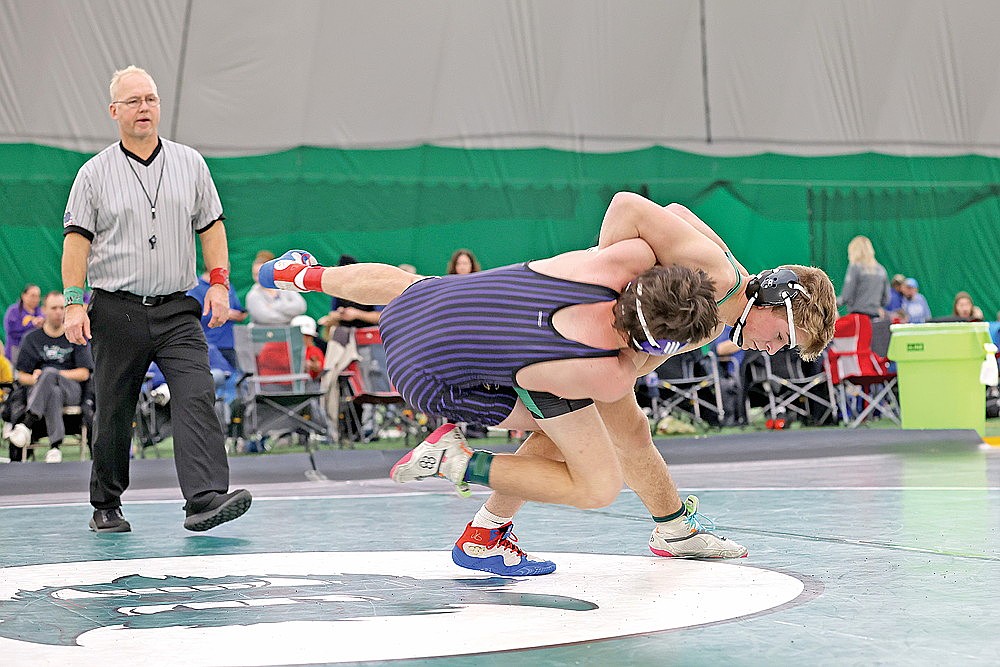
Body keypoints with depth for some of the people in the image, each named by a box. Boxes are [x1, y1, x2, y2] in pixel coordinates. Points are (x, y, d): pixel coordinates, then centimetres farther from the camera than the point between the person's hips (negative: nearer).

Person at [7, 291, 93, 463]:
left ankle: (27, 422, -47)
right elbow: (21, 376, 12)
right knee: (52, 391, -40)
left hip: (70, 389, 0)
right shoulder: (32, 339, 17)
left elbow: (84, 374, 5)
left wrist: (50, 375, -8)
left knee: (49, 373, -37)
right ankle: (55, 446, -51)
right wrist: (35, 379, -13)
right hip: (37, 390, 0)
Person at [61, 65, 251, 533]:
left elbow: (211, 227, 13)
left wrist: (219, 283, 1)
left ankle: (205, 499, -25)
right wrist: (74, 303, -8)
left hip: (177, 310, 1)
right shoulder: (95, 173, 5)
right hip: (116, 311, -1)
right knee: (113, 412, 5)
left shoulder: (190, 164, 11)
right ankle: (106, 506, 20)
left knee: (197, 398, -17)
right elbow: (77, 239, 1)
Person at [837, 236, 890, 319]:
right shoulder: (881, 269, 11)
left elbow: (847, 296, -9)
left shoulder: (855, 267, -6)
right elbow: (886, 300, 13)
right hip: (875, 316, 6)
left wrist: (836, 301, 10)